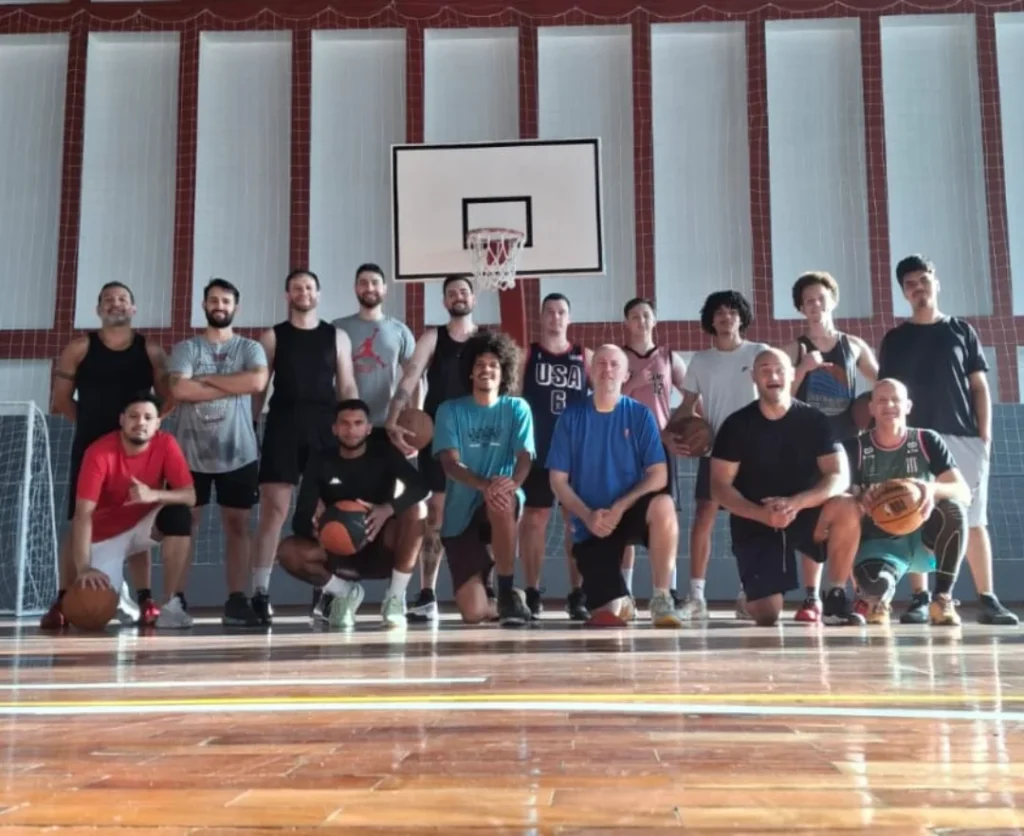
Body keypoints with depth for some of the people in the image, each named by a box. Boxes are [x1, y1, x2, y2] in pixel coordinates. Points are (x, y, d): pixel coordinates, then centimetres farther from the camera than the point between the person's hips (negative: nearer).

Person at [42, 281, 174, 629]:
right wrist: (92, 422, 2)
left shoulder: (150, 350, 4)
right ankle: (63, 602, -1)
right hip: (90, 446, -1)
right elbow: (62, 398, 5)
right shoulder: (80, 348, 2)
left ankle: (145, 601, 5)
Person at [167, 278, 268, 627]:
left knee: (237, 525, 3)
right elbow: (180, 389, -13)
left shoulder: (250, 348, 6)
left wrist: (207, 378, -11)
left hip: (238, 453, 1)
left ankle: (236, 601, 6)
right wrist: (233, 386, -13)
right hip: (192, 452, 0)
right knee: (185, 524, 4)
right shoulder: (186, 348, 4)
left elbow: (258, 381, -15)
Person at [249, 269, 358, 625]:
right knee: (274, 508, -6)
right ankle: (260, 592, -3)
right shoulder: (273, 336, 9)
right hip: (283, 425, -1)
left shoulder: (337, 337, 12)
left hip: (325, 426, 2)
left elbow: (347, 387, 10)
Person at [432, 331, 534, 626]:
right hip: (460, 516, 0)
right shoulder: (450, 411, 0)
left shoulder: (517, 408, 2)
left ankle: (507, 593, -25)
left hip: (500, 506, 0)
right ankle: (490, 602, 29)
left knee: (503, 500, -41)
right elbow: (450, 463, -12)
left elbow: (524, 456, -12)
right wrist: (484, 484, -34)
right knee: (473, 613, -11)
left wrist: (513, 482, -37)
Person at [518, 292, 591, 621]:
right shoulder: (526, 355, 5)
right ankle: (532, 593, 8)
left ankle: (577, 595, 9)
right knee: (534, 519, 0)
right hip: (537, 450, -2)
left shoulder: (585, 356, 11)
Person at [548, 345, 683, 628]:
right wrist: (588, 516, -16)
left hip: (631, 512, 0)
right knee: (605, 616, -11)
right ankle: (621, 603, 29)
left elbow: (659, 475, -8)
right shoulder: (571, 417, -1)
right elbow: (558, 480, -2)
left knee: (663, 506, -36)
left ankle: (662, 598, -20)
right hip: (591, 524, 0)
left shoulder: (640, 415, -2)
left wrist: (620, 507, -21)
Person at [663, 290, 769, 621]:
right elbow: (688, 404, 12)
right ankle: (696, 596, -1)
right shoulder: (700, 360, 9)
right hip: (713, 449, 2)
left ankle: (748, 594, 10)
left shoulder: (758, 353, 3)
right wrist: (669, 433, -5)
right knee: (702, 519, -4)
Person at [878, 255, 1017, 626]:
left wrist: (984, 436, -1)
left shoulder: (961, 331, 10)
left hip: (964, 437, 0)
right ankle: (920, 598, 1)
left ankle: (988, 600, 4)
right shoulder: (894, 339, 10)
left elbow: (980, 387, 8)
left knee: (973, 519, 1)